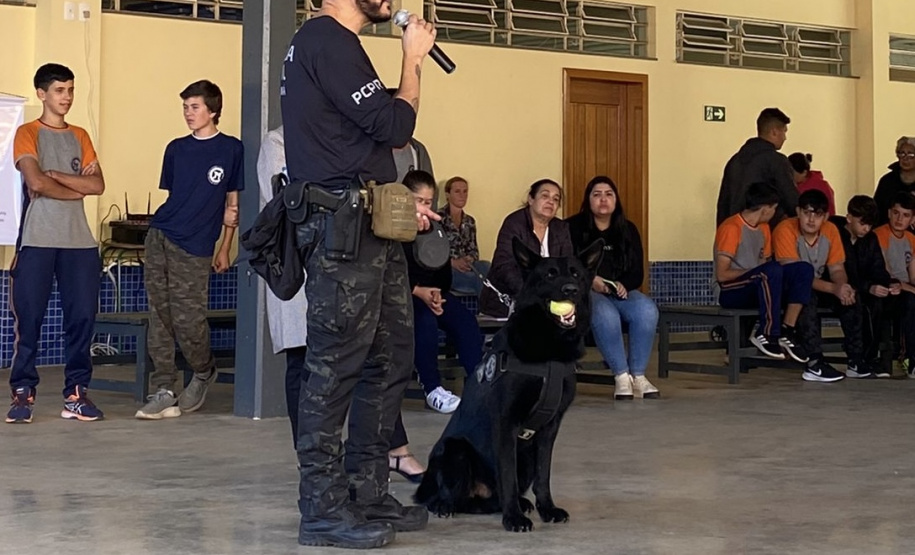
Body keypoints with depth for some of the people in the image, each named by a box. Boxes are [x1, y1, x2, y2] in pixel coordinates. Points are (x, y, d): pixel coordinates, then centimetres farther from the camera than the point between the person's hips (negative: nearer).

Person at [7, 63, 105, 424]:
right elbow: (36, 183, -13)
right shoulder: (28, 133, 2)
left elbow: (98, 185, 4)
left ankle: (76, 394, 7)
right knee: (29, 319, -3)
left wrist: (54, 176, -5)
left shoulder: (80, 136, 17)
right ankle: (23, 393, 5)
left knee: (82, 317, 0)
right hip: (37, 241, -4)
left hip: (79, 242, 4)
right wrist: (77, 188, -2)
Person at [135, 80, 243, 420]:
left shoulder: (232, 149, 2)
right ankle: (163, 392, 4)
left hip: (195, 248, -4)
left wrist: (225, 248, 3)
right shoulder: (176, 149, 12)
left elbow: (233, 203, 4)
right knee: (160, 316, 1)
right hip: (159, 237, 4)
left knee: (189, 320, -8)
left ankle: (204, 372, 22)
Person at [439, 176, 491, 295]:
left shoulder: (469, 222, 22)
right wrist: (453, 262, -21)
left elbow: (473, 250, 17)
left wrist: (468, 259, -8)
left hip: (465, 267, 5)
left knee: (487, 266, -29)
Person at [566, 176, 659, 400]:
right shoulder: (573, 228, 3)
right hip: (585, 291, -4)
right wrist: (589, 280, -21)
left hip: (621, 291, 4)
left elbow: (637, 273, 10)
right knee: (605, 314, -38)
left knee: (647, 310, -29)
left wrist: (623, 285, -12)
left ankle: (638, 375, -22)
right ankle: (621, 375, -29)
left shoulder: (628, 230, 15)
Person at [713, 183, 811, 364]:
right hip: (727, 290, -8)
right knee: (772, 270, -36)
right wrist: (753, 273, -13)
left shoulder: (764, 228, 13)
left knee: (803, 269, -13)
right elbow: (722, 274, -18)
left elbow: (765, 263, 14)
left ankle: (787, 331, -16)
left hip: (758, 288, 8)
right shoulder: (731, 228, -14)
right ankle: (766, 335, -25)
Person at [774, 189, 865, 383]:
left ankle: (856, 359, -10)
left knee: (851, 298, -17)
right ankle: (814, 363, -37)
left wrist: (843, 287, -27)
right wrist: (834, 289, -36)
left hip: (818, 286, 6)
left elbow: (837, 269, -1)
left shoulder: (830, 230, -4)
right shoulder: (785, 230, -22)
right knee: (807, 296, -36)